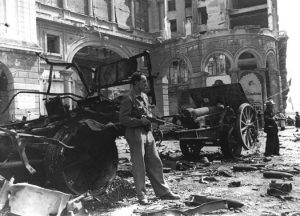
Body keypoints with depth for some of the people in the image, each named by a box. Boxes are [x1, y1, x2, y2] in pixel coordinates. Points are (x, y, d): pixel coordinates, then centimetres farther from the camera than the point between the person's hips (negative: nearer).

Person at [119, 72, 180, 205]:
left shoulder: (144, 97, 14)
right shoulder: (128, 99, -12)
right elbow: (123, 119, -16)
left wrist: (149, 118, 7)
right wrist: (141, 121, -20)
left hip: (147, 133, 8)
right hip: (135, 134, -8)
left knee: (155, 163, 10)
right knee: (139, 166, 2)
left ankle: (163, 192, 19)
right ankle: (141, 195, 14)